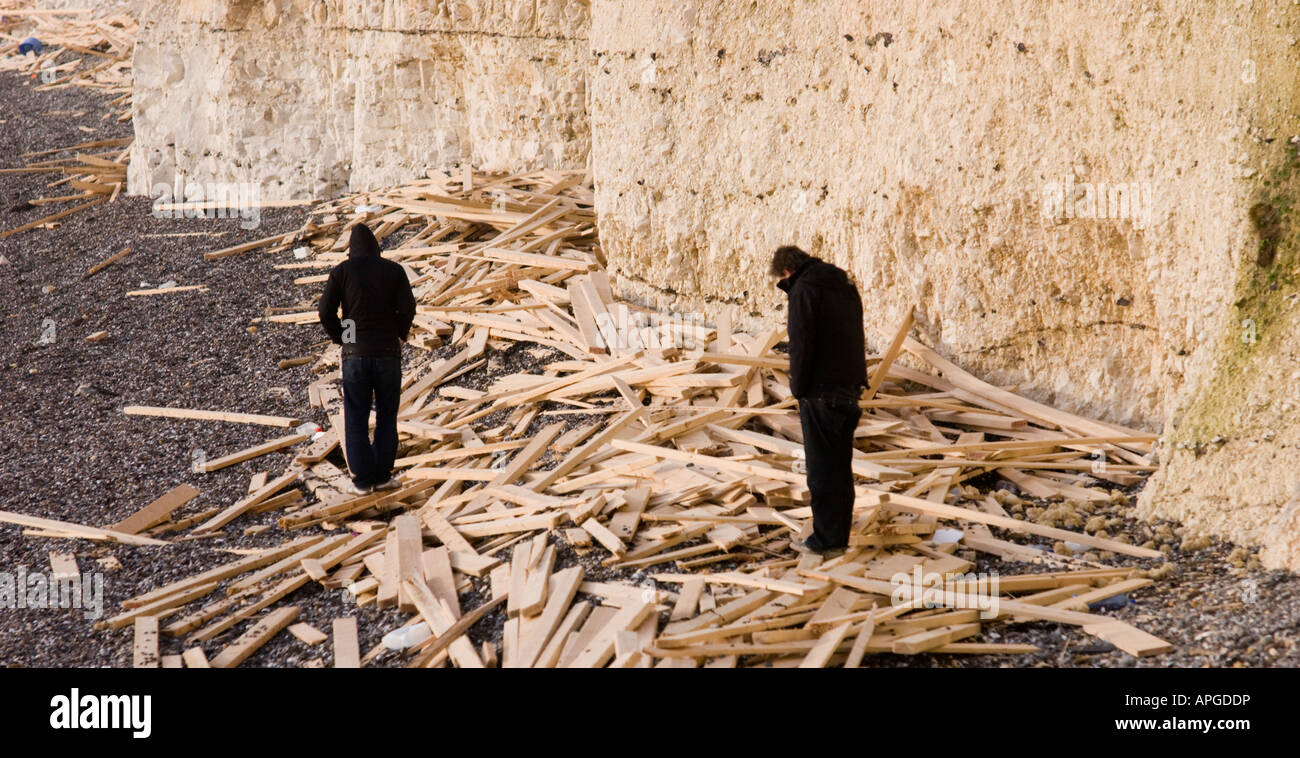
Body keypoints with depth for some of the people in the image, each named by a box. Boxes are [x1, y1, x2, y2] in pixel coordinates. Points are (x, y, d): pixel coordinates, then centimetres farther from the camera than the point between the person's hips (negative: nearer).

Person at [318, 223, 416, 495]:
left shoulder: (343, 270, 2)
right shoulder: (394, 270, 3)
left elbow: (326, 311, -6)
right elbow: (407, 309, -8)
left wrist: (341, 338, 8)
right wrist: (399, 336, 8)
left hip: (355, 353, -1)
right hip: (388, 351, 1)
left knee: (356, 419, 6)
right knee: (387, 416, 11)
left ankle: (362, 480, 7)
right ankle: (382, 476, 11)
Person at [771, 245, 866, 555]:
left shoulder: (804, 289, -11)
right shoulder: (845, 286, 15)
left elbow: (801, 345, -17)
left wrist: (798, 388, -10)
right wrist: (857, 380, 17)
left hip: (820, 391, -8)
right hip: (849, 388, 8)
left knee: (821, 467, -2)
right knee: (841, 465, 13)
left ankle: (825, 538, 1)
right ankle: (840, 534, 19)